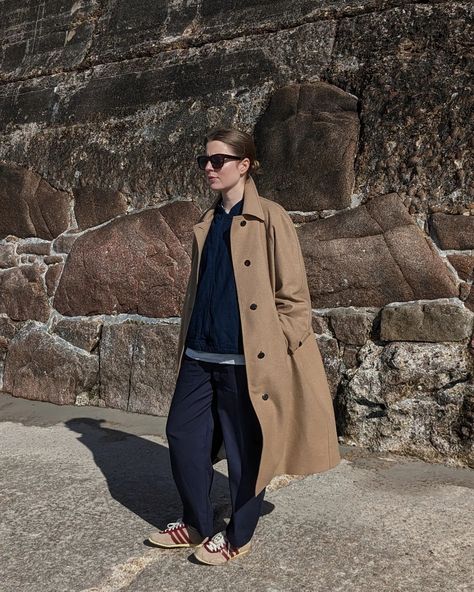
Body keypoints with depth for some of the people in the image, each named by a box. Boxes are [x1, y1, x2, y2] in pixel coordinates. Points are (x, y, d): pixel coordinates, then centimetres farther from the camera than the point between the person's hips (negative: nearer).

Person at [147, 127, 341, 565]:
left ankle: (239, 537, 27)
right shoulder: (207, 224, 15)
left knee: (246, 447, 6)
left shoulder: (270, 218, -6)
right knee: (182, 435, 11)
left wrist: (281, 349, -11)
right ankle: (196, 524, 32)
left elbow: (293, 292, -8)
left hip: (247, 358, -7)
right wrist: (186, 344, 16)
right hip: (200, 355, 7)